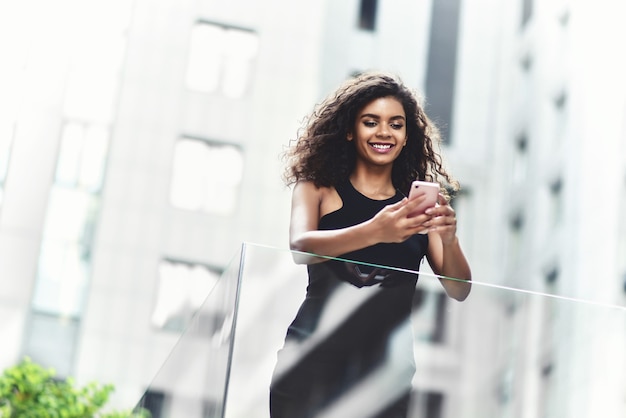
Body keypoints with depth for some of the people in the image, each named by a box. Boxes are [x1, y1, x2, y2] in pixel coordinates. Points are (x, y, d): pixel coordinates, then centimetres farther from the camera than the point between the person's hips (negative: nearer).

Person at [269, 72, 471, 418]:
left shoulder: (418, 202, 5)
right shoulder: (317, 188, 2)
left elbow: (459, 291, -1)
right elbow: (299, 248, -18)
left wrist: (449, 239, -22)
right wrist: (375, 231, -35)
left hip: (385, 373, 2)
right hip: (314, 363, -1)